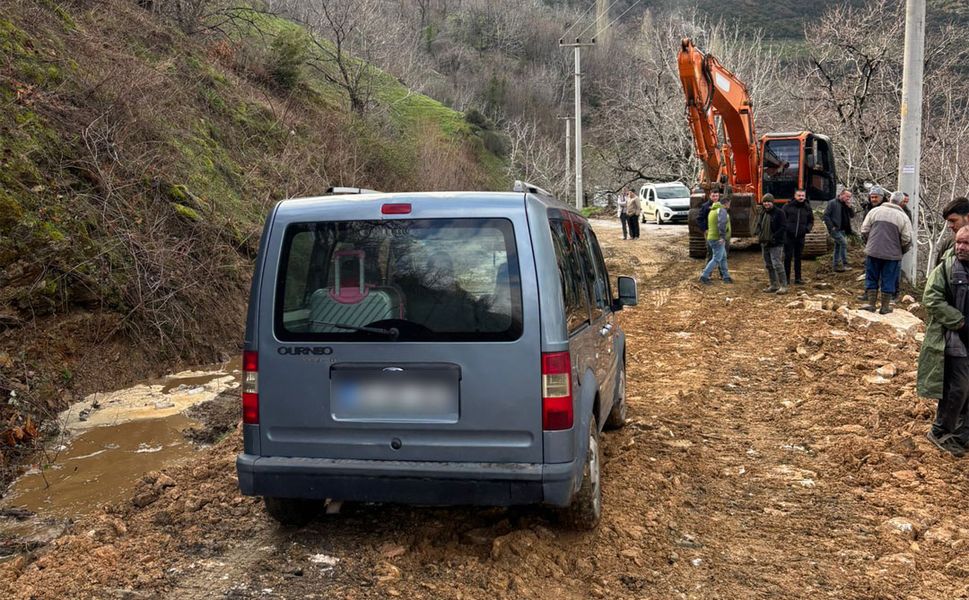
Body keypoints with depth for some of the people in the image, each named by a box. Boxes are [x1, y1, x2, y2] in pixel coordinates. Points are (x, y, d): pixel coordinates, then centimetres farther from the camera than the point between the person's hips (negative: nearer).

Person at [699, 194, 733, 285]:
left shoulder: (712, 210, 17)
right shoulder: (722, 210, -13)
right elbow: (722, 223, -31)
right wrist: (722, 236, -26)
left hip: (711, 237, 10)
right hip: (717, 239, -10)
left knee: (723, 258, 17)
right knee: (716, 259, -6)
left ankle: (726, 277, 22)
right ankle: (704, 276, -6)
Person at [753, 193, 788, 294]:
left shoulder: (779, 213, -9)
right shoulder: (762, 213, 12)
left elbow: (783, 228, -13)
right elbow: (758, 225, 22)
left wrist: (774, 237, -19)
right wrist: (758, 233, 2)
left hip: (776, 244, -8)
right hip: (764, 243, 8)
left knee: (777, 265, -12)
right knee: (768, 265, 13)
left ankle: (783, 286, -8)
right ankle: (774, 285, 23)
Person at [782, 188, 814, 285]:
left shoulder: (807, 208, 6)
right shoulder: (788, 207, -3)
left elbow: (811, 221, 15)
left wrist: (808, 228, -4)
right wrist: (785, 227, -14)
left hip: (800, 237, 3)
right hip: (788, 236, -3)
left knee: (798, 258, 10)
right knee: (788, 257, -1)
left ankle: (798, 278, 16)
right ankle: (786, 277, 6)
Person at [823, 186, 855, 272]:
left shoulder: (846, 205, 14)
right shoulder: (832, 203, -8)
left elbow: (852, 216, 12)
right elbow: (826, 216, -12)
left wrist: (850, 207, -4)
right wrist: (831, 226, -16)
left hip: (843, 230, 8)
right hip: (835, 229, -8)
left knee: (838, 247, 11)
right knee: (843, 242, -19)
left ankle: (835, 265, 17)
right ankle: (845, 264, -17)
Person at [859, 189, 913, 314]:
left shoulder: (875, 211, 2)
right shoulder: (903, 217, -2)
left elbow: (864, 231, 3)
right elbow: (906, 239, -5)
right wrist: (902, 251, 12)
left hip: (873, 252, 1)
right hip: (892, 254, -1)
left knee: (871, 278, 12)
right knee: (888, 280, 9)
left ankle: (870, 303, 13)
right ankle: (885, 306, 14)